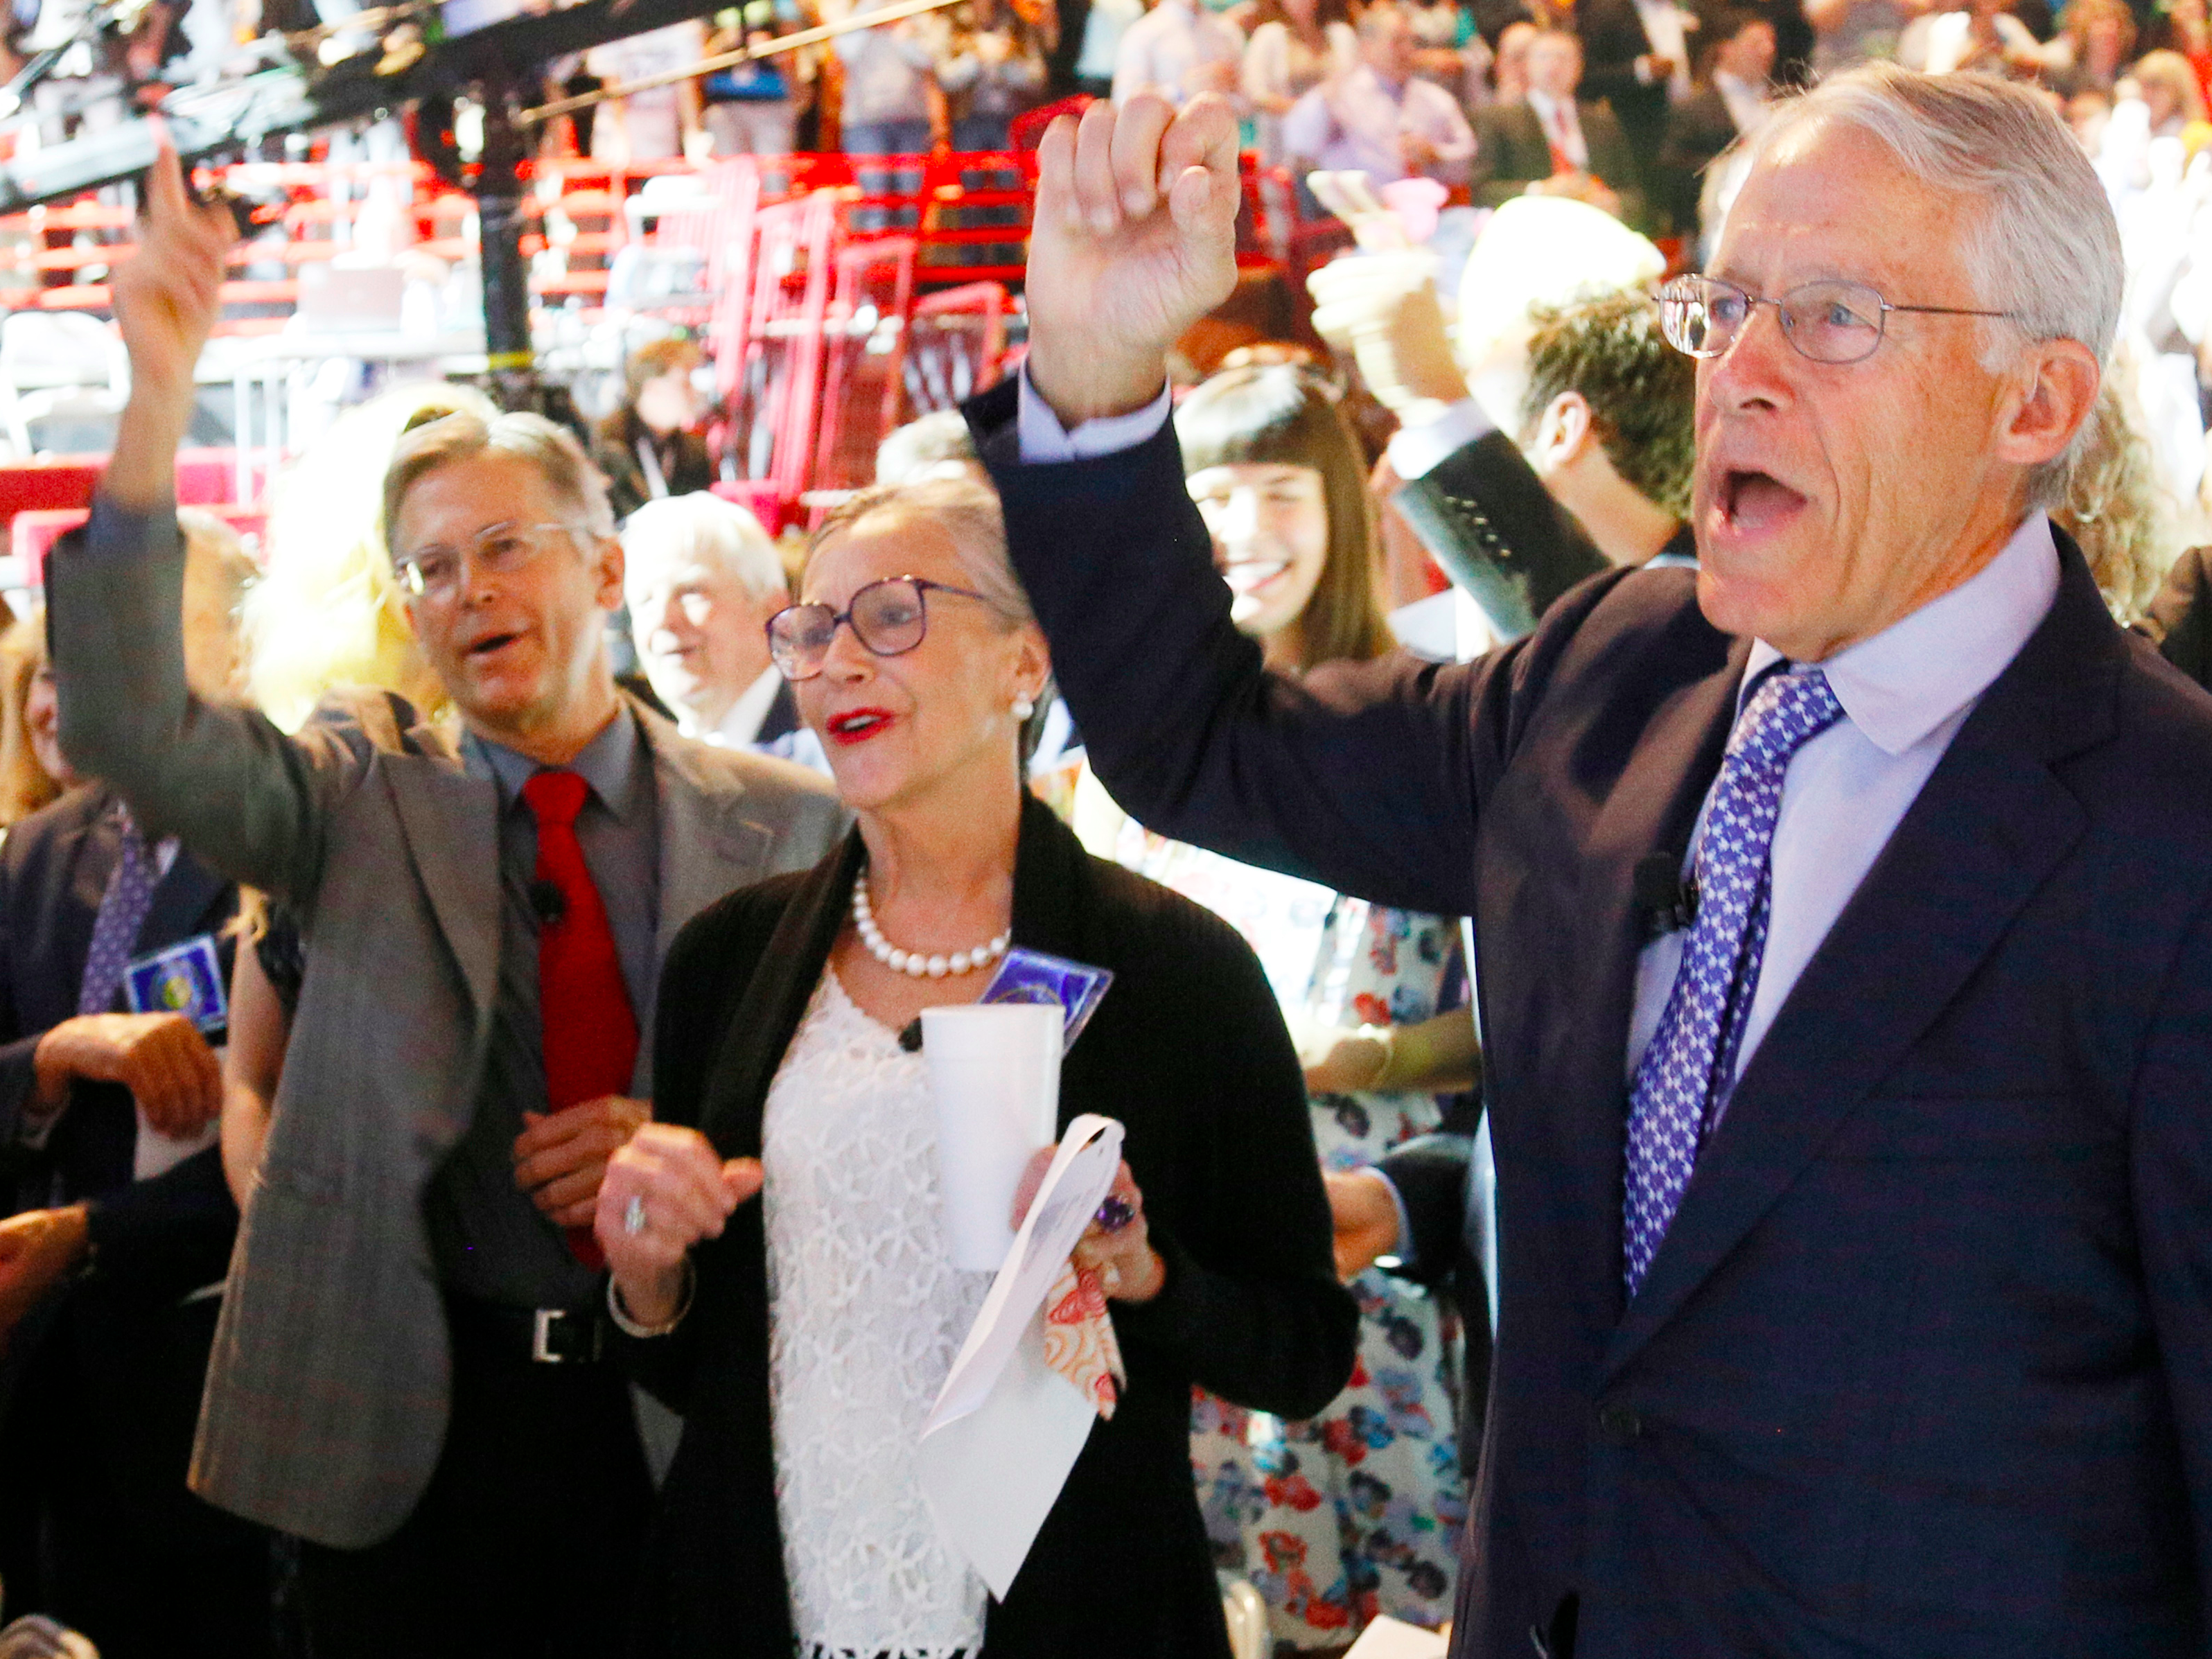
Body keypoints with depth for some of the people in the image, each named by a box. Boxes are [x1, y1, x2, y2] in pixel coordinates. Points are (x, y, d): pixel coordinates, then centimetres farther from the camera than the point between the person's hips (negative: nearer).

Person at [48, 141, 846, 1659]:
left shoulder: (784, 825, 4)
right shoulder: (366, 799, 4)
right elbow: (134, 729, -13)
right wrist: (159, 395, -23)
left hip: (680, 1421, 0)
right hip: (404, 1418, 0)